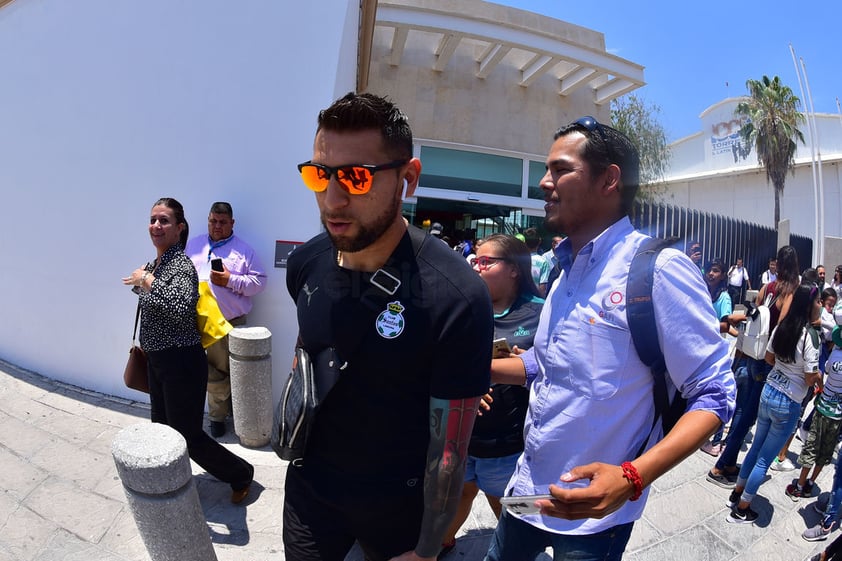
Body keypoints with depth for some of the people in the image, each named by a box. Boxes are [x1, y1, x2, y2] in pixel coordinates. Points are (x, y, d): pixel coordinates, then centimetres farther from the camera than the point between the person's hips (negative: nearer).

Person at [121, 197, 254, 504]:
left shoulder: (181, 264, -20)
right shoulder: (155, 263, 7)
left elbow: (181, 306, -38)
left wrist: (146, 281, -29)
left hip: (182, 363, -8)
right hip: (157, 361, 8)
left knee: (188, 436, 1)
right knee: (162, 429, 19)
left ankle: (240, 474, 22)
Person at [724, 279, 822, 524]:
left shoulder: (781, 327, -3)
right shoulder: (809, 338, -22)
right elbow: (811, 379, -15)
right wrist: (819, 374, 3)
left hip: (768, 392, 6)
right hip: (788, 404, -6)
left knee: (756, 447, 22)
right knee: (765, 459, 7)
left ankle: (737, 494, 35)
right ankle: (741, 510, 18)